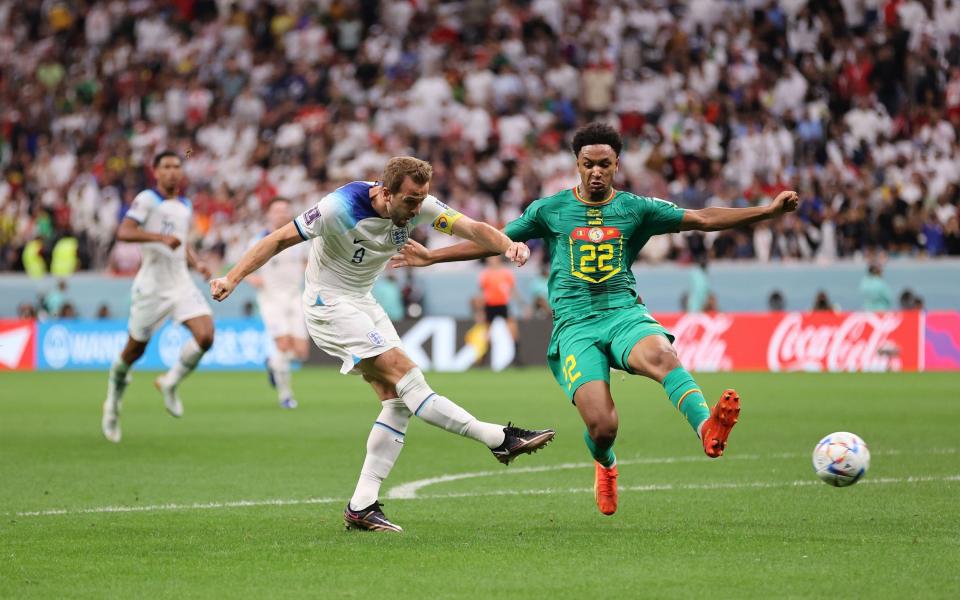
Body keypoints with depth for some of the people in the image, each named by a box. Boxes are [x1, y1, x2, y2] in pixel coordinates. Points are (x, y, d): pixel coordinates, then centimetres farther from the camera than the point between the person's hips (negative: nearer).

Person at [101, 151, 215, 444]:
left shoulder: (186, 205, 14)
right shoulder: (147, 199, -7)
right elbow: (123, 232, -21)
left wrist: (197, 263, 11)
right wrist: (160, 237, -31)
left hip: (181, 284, 5)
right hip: (151, 285, -5)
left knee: (205, 336, -16)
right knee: (135, 349, 5)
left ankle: (170, 383, 8)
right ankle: (113, 403, 30)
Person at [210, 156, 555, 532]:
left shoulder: (417, 206, -9)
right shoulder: (341, 208, -25)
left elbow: (471, 229, -14)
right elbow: (281, 239, -19)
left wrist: (507, 245, -35)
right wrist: (232, 279, -26)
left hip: (363, 303, 8)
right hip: (330, 304, -8)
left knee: (397, 400, -2)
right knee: (405, 376, -19)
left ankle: (362, 506, -2)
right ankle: (500, 439, -17)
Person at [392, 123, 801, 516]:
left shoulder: (636, 209, 10)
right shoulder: (550, 210, 11)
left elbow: (703, 219, 4)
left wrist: (769, 210, -6)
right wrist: (430, 257, 18)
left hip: (625, 313, 0)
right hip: (575, 325, 0)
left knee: (661, 355, -37)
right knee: (602, 427, -17)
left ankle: (707, 428, -59)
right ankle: (605, 464, 22)